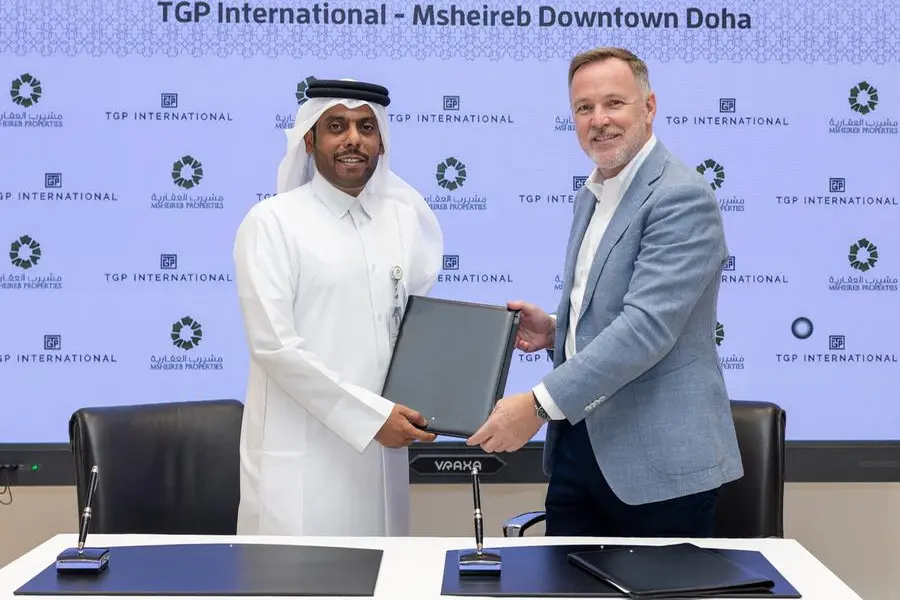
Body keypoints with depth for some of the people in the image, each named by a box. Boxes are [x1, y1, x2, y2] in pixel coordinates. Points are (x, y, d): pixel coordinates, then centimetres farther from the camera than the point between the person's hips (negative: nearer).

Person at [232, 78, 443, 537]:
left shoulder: (404, 219, 10)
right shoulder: (272, 222, -6)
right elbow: (274, 345, -13)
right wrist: (369, 415, -14)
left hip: (380, 450, 5)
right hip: (301, 458, -5)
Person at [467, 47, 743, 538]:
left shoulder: (682, 197, -14)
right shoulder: (589, 198, 14)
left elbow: (647, 324, -25)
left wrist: (540, 404, -28)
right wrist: (556, 330, 3)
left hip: (659, 462, -7)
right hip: (577, 448, 8)